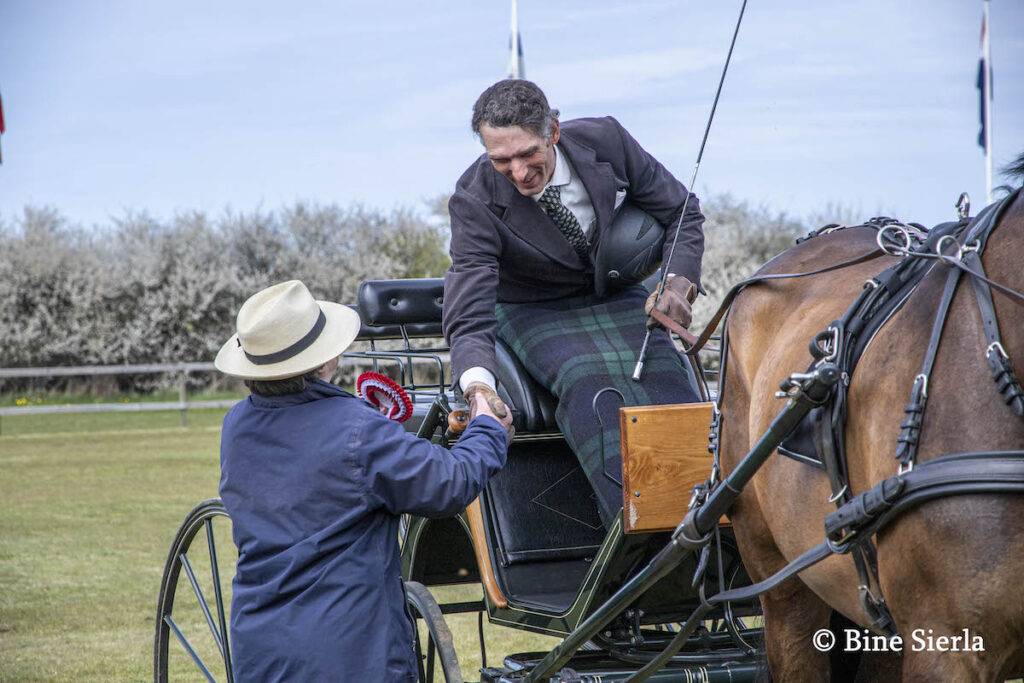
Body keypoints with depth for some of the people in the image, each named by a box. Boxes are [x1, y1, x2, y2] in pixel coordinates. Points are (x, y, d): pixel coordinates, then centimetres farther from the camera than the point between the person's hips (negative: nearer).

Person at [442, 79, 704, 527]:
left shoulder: (605, 141, -15)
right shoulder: (475, 201, -22)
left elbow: (681, 213, -1)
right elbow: (468, 317, -28)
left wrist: (677, 284, -18)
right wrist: (479, 387, -47)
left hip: (617, 296, 3)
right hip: (534, 313, -3)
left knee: (665, 376, -27)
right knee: (587, 379, -34)